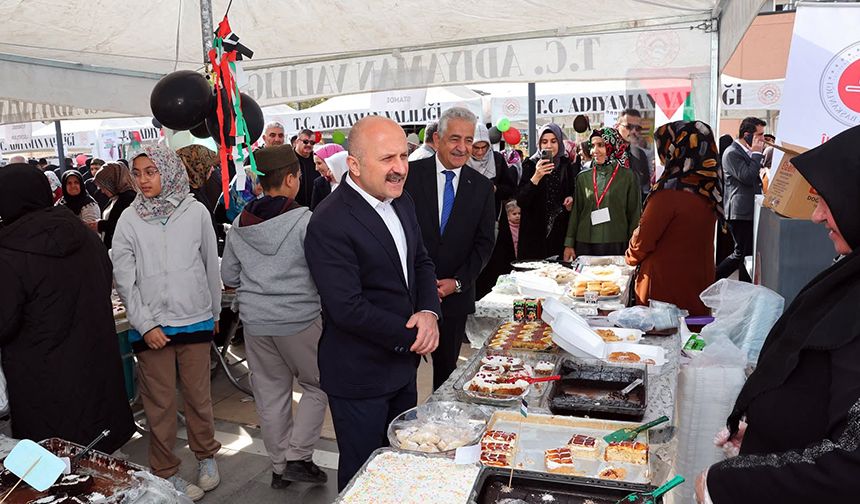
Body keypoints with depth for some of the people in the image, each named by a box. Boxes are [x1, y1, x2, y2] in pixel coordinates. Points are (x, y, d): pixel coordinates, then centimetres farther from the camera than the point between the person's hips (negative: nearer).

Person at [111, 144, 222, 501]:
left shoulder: (196, 212, -1)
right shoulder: (129, 220, -2)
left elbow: (211, 265, 7)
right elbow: (124, 280, -1)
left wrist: (215, 312, 12)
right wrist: (145, 324, -8)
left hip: (195, 320, 0)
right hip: (151, 326, 0)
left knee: (199, 395, 11)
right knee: (160, 402, 7)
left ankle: (206, 456, 32)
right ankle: (166, 473, 23)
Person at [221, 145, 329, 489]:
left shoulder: (239, 224, 3)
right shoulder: (304, 220, -14)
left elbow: (228, 277, 10)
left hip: (254, 321, 5)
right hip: (299, 319, -5)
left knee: (270, 392, 15)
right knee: (317, 386, 13)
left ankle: (279, 466, 26)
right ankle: (298, 457, 10)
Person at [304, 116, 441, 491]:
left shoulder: (402, 202, 3)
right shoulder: (329, 224, -24)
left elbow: (420, 263, 10)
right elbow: (348, 308, -26)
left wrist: (429, 312, -10)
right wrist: (412, 335, -17)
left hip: (404, 362, 8)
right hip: (360, 378, -7)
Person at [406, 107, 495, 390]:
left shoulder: (482, 186, 4)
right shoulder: (410, 174, -5)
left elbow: (485, 242, 4)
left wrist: (458, 282, -7)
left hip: (455, 294, 2)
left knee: (447, 367, 15)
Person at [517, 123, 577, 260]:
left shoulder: (567, 165, 6)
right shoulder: (530, 165, -3)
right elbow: (520, 201, -12)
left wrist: (570, 199, -1)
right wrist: (536, 177, -24)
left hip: (560, 233, 3)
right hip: (535, 233, -3)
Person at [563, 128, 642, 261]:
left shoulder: (628, 176, 2)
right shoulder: (583, 177, 9)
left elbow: (634, 214, 2)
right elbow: (575, 212, 10)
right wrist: (569, 244, 5)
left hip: (616, 245, -2)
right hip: (585, 244, 2)